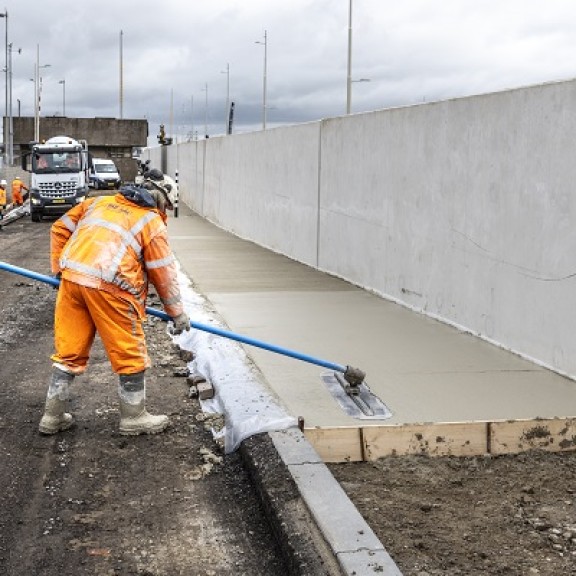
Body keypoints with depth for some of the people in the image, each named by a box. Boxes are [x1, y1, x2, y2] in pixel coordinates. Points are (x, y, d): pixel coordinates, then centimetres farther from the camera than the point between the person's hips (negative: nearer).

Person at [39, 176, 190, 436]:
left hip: (71, 277, 5)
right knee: (129, 354, 10)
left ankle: (52, 416, 23)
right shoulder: (153, 223, 9)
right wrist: (177, 312, 17)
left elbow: (60, 229, 23)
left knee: (68, 351, 15)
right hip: (108, 287, -5)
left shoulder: (99, 201, 23)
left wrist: (59, 269, 27)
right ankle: (133, 417, 21)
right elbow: (164, 273, 9)